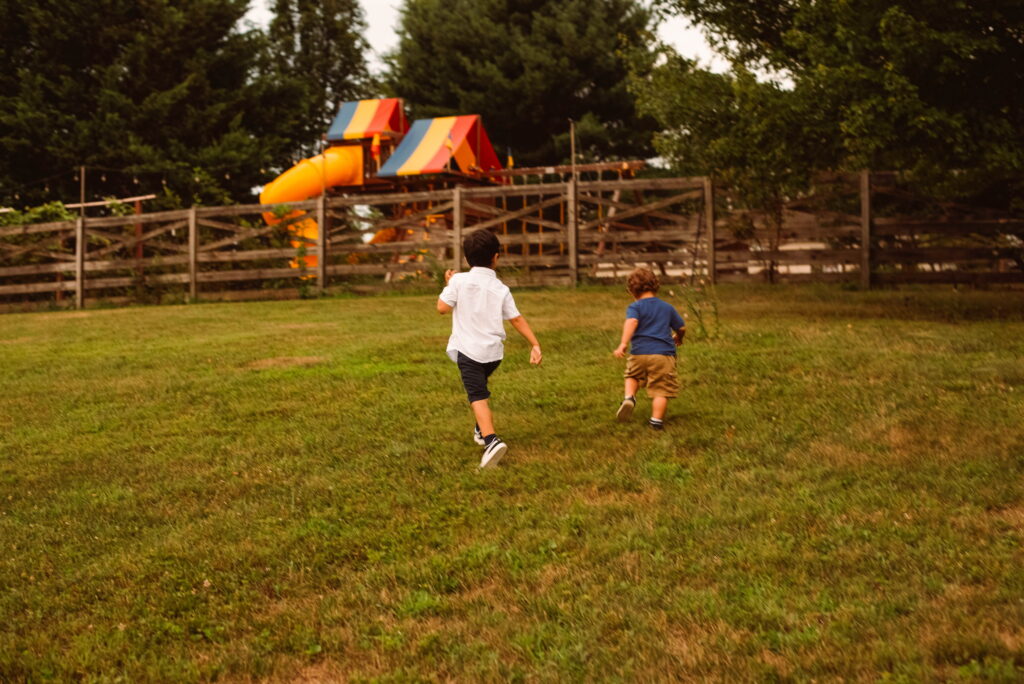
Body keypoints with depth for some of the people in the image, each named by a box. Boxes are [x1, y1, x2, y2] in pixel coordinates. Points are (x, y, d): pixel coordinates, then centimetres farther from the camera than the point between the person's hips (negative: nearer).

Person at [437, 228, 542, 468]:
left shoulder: (459, 281, -7)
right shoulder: (501, 289, 1)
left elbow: (442, 308, -8)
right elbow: (517, 319, -1)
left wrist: (448, 285, 9)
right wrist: (535, 344, 2)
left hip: (468, 349, -4)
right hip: (494, 351, 4)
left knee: (478, 396, -12)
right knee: (481, 388, 30)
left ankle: (491, 439, -32)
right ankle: (482, 429, 43)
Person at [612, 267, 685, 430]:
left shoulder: (635, 307, 2)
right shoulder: (667, 307, 15)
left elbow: (631, 322, -18)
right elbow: (681, 327, 23)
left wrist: (623, 344, -26)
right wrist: (678, 338, 45)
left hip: (639, 352, 0)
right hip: (663, 354, 1)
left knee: (632, 375, 26)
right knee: (661, 389, 3)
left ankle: (629, 397, 3)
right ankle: (656, 420, -1)